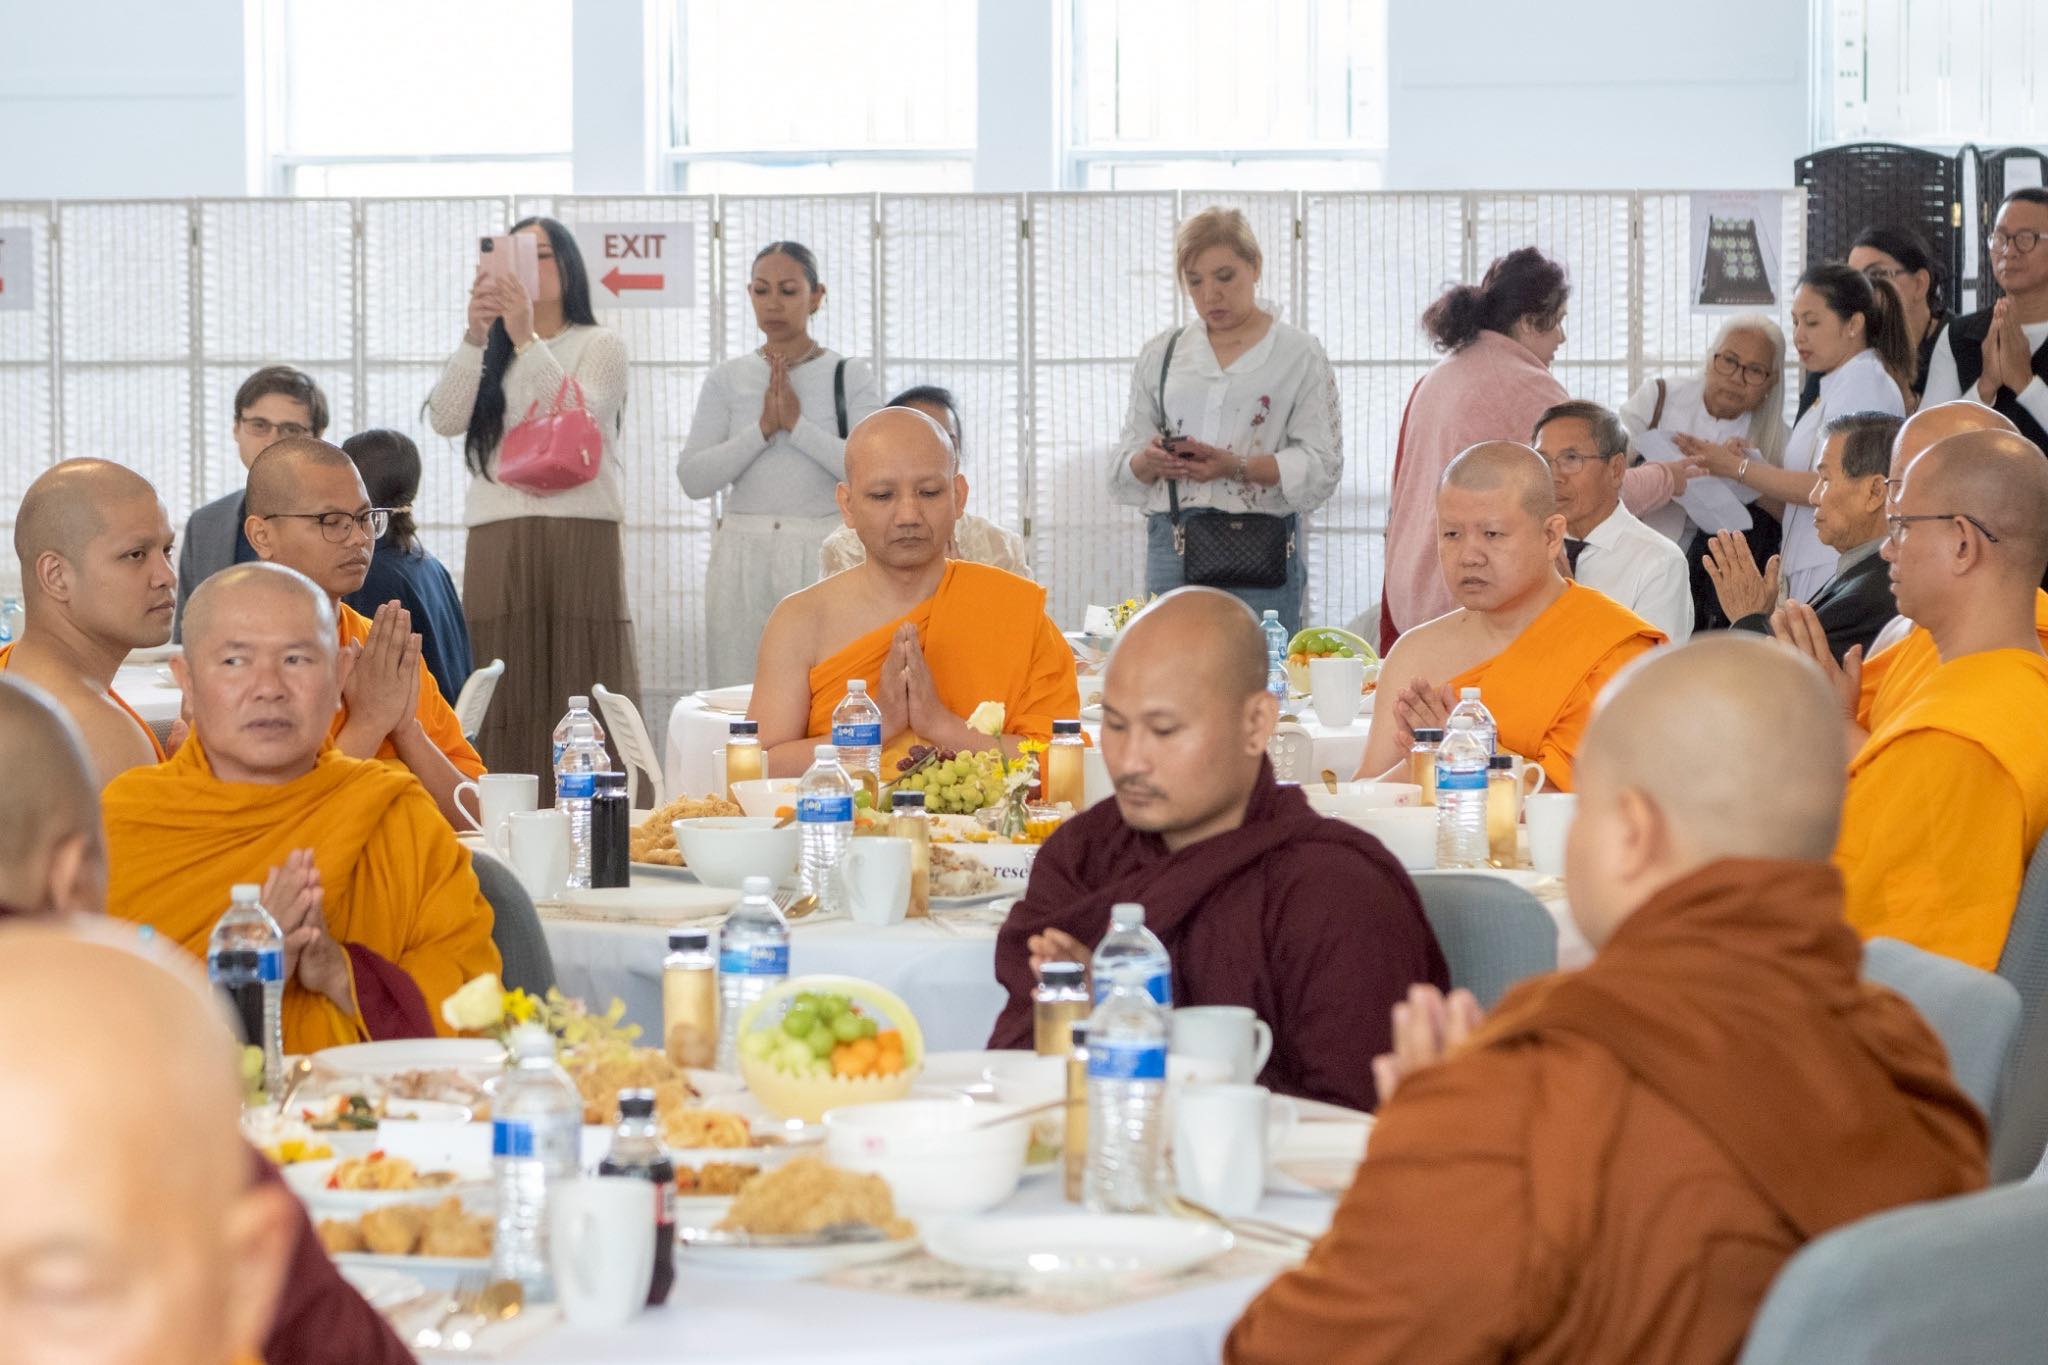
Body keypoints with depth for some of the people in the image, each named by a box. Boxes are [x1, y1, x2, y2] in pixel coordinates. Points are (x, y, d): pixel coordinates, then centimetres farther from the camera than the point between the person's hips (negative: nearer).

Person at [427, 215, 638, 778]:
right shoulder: (488, 356, 20)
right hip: (496, 543, 3)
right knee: (505, 706, -5)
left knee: (581, 692, -7)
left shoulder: (599, 346, 10)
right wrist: (474, 338, -14)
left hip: (581, 539, -3)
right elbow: (444, 419, 0)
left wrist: (526, 339, -18)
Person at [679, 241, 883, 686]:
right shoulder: (727, 380, 10)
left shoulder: (850, 377, 5)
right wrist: (763, 428, -8)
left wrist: (798, 423, -12)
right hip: (744, 553, 2)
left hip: (823, 552, -2)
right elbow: (692, 478, 1)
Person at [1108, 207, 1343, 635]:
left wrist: (1236, 466, -17)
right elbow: (1124, 467, 15)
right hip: (1171, 547, 3)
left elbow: (1322, 464, -4)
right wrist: (1149, 461, -8)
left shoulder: (1300, 354, 5)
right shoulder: (1160, 354, 16)